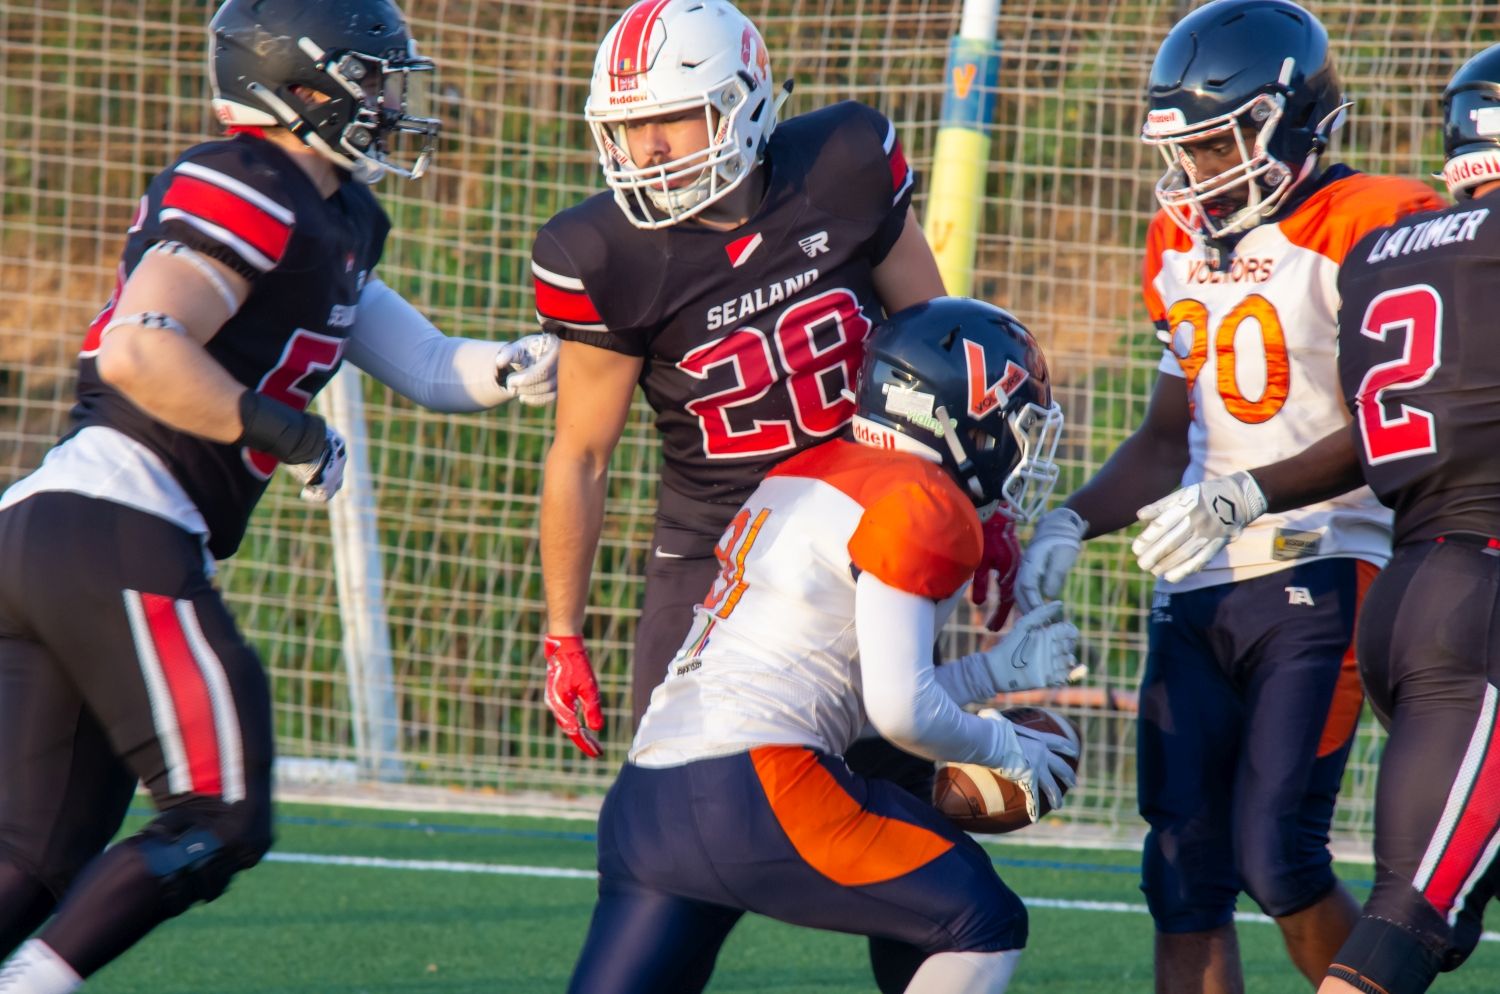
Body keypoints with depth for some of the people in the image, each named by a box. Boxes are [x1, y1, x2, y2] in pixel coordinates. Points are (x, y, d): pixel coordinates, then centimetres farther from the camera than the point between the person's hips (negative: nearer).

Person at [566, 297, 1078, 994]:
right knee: (986, 929, 4)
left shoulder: (808, 475, 23)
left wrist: (998, 669, 33)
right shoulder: (921, 503, -4)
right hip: (756, 790, -9)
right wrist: (1007, 752, 8)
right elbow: (901, 712, -10)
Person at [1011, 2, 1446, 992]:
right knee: (1183, 874, 2)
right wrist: (1072, 522, 7)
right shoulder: (1186, 243, 15)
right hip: (1199, 588, 7)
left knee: (1275, 856, -15)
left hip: (1320, 577, -7)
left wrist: (1251, 496, -23)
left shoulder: (1368, 230, -10)